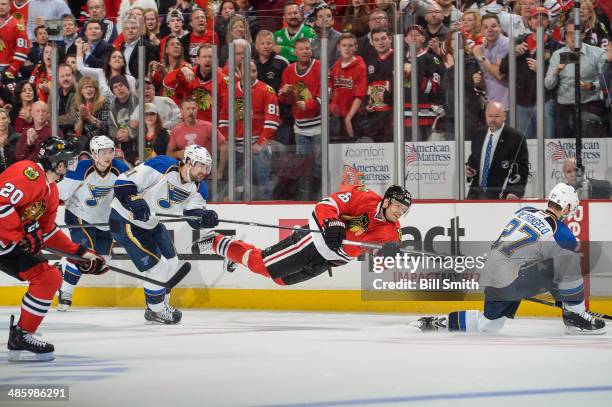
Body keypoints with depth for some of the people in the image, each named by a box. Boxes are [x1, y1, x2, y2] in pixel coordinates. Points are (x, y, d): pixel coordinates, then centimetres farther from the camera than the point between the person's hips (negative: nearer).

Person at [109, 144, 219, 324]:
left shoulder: (198, 187, -2)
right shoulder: (163, 166, -26)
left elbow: (194, 218, -9)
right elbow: (123, 183, -26)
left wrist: (206, 217, -30)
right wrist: (135, 202, -40)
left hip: (151, 224, 9)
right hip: (125, 221, -9)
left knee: (171, 263, 15)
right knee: (157, 265, -10)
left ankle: (161, 305, 34)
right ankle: (156, 310, 10)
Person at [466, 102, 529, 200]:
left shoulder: (516, 137, -6)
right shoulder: (479, 136, 13)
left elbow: (522, 168, -7)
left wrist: (516, 192, -18)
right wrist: (468, 168, 5)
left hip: (501, 195, -6)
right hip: (476, 194, 6)